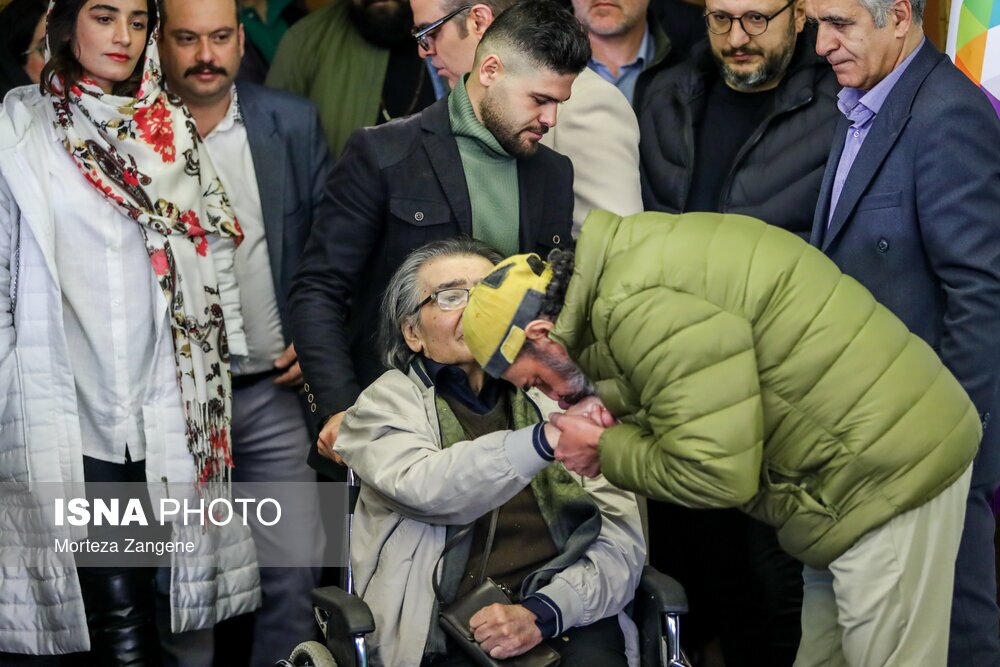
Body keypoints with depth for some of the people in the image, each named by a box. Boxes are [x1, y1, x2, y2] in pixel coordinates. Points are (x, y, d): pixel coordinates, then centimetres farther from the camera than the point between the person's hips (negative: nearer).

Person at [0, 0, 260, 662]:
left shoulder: (174, 129, 13)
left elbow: (216, 252, 14)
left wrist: (223, 364, 8)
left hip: (166, 404, 3)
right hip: (65, 405, -3)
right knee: (116, 612, -8)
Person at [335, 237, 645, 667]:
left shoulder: (557, 398, 16)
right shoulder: (385, 404, 9)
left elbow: (622, 542, 8)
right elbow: (428, 489, -14)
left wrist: (543, 613, -9)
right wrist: (546, 440, -28)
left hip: (569, 623, 2)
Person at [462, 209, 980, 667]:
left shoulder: (639, 308, -23)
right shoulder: (621, 268, 9)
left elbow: (713, 474, -25)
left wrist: (606, 451, -9)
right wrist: (612, 416, -3)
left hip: (886, 474, -10)